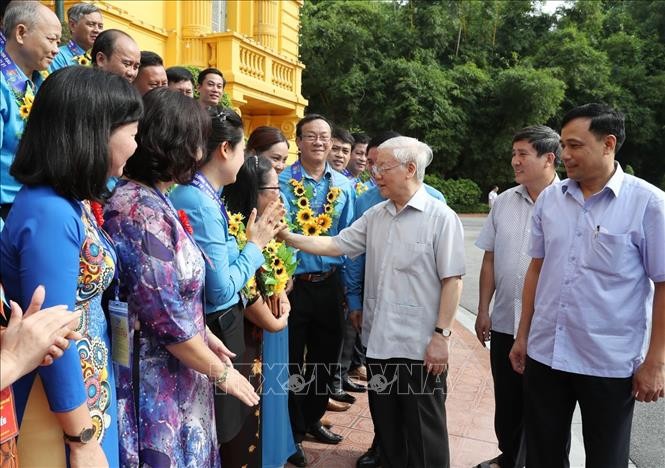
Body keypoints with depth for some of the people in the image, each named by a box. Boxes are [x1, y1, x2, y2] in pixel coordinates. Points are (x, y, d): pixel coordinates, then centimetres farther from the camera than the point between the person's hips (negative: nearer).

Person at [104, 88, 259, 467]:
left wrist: (205, 334, 16)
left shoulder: (153, 199, 7)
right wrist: (221, 371, -13)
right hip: (155, 378, -9)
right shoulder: (141, 210, -23)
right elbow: (165, 315, -24)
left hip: (174, 374, 9)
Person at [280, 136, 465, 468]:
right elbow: (336, 245, 7)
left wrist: (441, 335, -16)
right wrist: (290, 238, -3)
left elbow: (452, 281, -13)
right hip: (379, 341, 6)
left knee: (424, 434, 10)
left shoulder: (441, 217, -10)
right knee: (386, 426, 20)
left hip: (420, 346, -6)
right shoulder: (375, 216, 9)